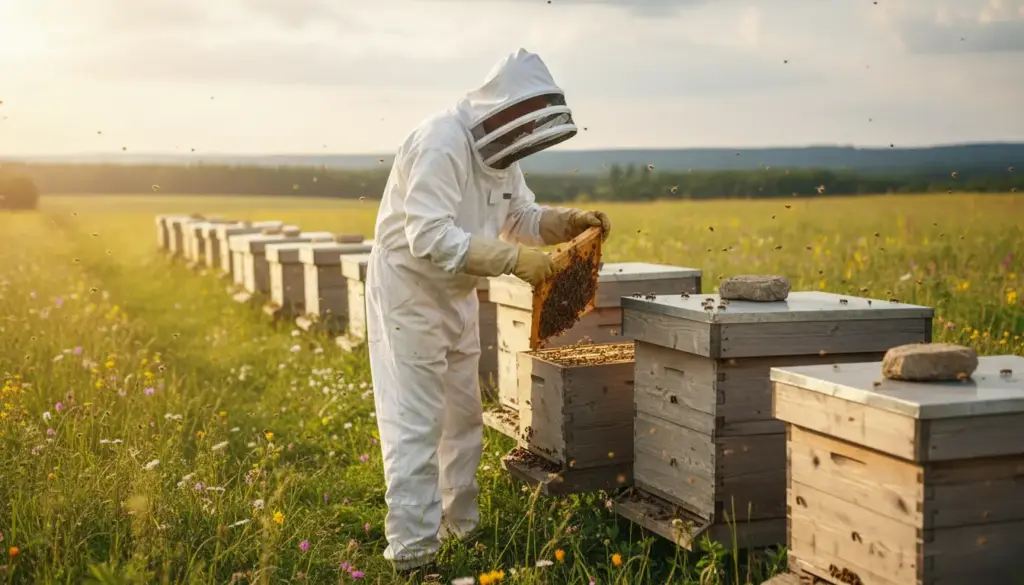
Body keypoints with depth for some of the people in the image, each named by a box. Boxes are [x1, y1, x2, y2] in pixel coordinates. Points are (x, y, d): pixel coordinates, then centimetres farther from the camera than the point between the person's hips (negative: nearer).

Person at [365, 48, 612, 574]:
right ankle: (411, 551, -4)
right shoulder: (442, 143, -25)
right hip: (409, 289, -9)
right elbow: (430, 237, -34)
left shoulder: (499, 150, 4)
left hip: (455, 294, 10)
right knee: (416, 424, -9)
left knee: (463, 417, 16)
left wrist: (570, 221, -5)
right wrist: (514, 260, -35)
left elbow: (521, 217, 14)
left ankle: (461, 527, 30)